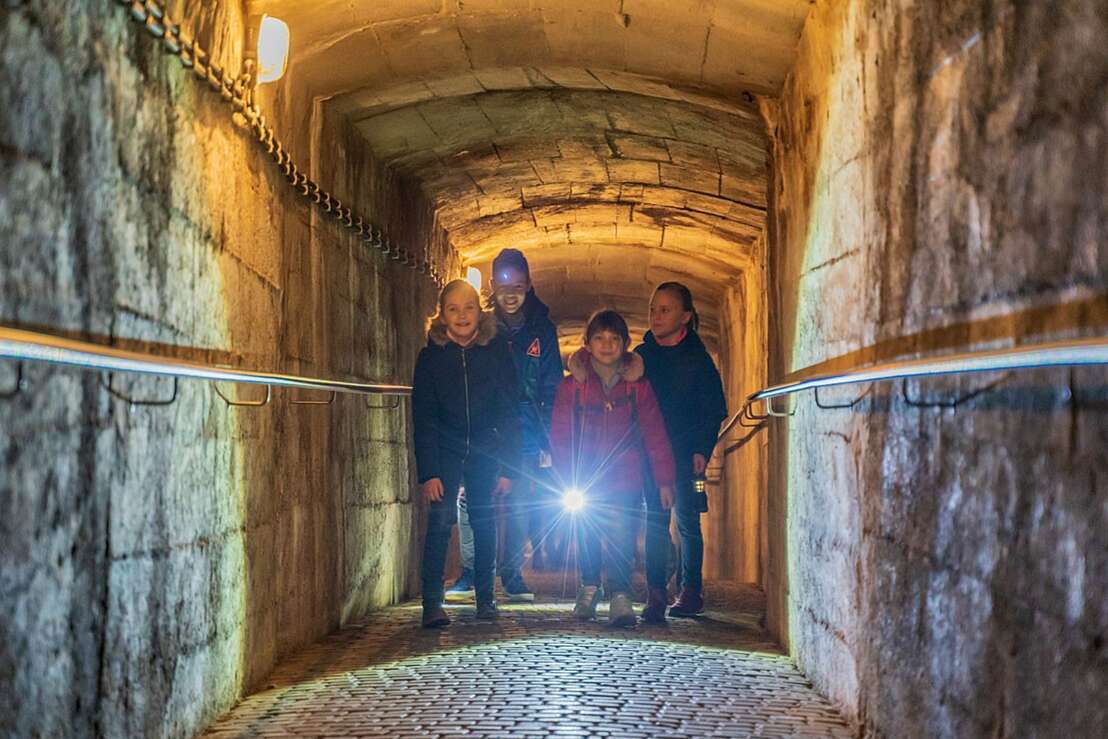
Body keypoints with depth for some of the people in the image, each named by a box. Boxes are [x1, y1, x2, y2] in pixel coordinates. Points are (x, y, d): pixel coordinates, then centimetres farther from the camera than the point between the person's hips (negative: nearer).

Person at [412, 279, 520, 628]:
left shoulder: (496, 351, -6)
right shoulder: (430, 356, -7)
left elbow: (509, 411, -4)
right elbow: (423, 418, -8)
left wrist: (508, 468, -8)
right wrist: (428, 473, -15)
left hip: (485, 451, 1)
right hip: (445, 450, -1)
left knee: (484, 521, 5)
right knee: (441, 518, -13)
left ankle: (485, 597, 18)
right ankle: (432, 604, -15)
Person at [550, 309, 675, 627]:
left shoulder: (637, 386, -1)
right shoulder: (572, 385, -1)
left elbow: (655, 434, 0)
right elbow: (560, 434, 0)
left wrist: (664, 481, -3)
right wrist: (569, 479, -8)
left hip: (626, 481, -1)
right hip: (586, 480, 1)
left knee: (622, 538, -13)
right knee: (587, 537, 10)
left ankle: (620, 596, -10)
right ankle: (589, 587, 29)